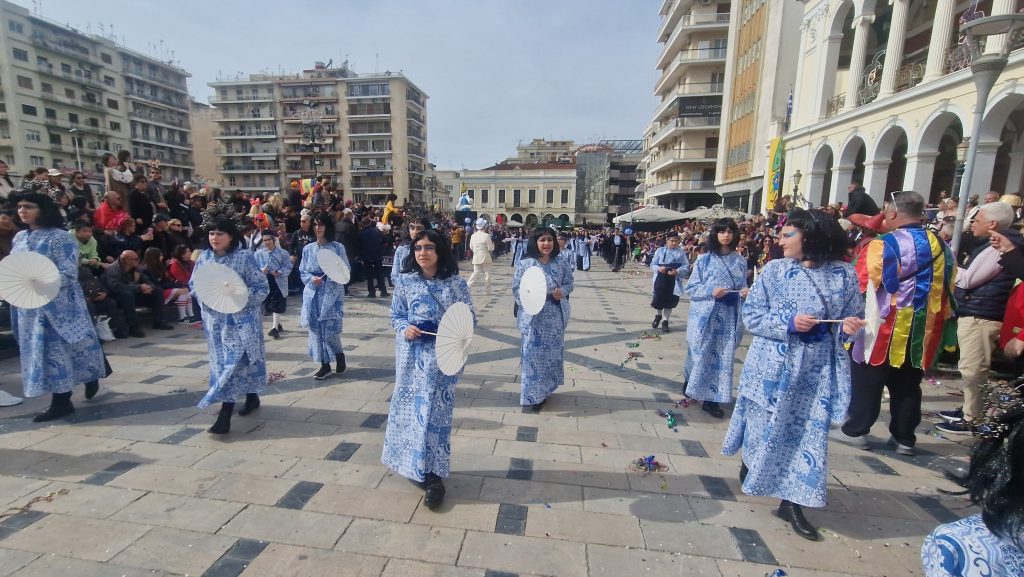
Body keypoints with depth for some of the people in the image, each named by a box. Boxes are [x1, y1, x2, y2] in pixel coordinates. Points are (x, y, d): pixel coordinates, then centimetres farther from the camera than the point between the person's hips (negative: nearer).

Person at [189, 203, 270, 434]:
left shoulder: (244, 257, -11)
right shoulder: (204, 257, 5)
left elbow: (262, 288, -11)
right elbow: (193, 285, 13)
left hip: (240, 320, -6)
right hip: (215, 320, 6)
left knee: (234, 362, -6)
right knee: (222, 362, 15)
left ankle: (225, 414, -2)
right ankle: (252, 397, 33)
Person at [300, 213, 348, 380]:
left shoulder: (338, 248, -2)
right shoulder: (308, 248, 8)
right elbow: (302, 272, 10)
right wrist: (312, 279, -10)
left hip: (332, 294, -3)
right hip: (313, 294, 4)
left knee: (330, 331, -6)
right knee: (316, 330, 5)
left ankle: (339, 355, 24)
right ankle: (325, 364, 18)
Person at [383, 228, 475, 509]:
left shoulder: (456, 283, -3)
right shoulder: (405, 281, 1)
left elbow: (470, 317, 1)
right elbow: (396, 315, 7)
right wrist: (405, 328, -13)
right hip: (413, 356, 2)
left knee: (435, 411, 0)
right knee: (411, 408, 11)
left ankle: (433, 475, 13)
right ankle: (418, 465, 34)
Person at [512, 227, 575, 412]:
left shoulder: (561, 264, 3)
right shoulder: (525, 264, -7)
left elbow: (569, 283, 10)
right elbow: (516, 288, -5)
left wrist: (562, 291, -10)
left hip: (555, 317, 4)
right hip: (533, 317, -3)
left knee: (552, 353, 14)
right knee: (533, 354, 1)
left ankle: (545, 389, 34)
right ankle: (531, 397, 13)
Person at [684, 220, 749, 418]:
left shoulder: (741, 261, 6)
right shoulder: (704, 259, -3)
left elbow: (742, 288, 14)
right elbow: (691, 288, -3)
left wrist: (745, 292, -8)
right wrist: (710, 291, -18)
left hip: (729, 318, 3)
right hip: (705, 315, -3)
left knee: (722, 357, 5)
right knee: (701, 354, 4)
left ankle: (711, 398, 14)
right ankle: (690, 384, 26)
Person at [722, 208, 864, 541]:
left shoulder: (844, 274, -1)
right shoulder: (774, 270, -5)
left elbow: (854, 315, 8)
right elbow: (750, 315, -5)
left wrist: (851, 326, -14)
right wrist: (788, 324, -19)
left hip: (818, 369, 2)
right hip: (773, 364, -1)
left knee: (810, 432, 5)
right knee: (766, 425, 12)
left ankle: (792, 502, 18)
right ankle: (750, 463, 42)